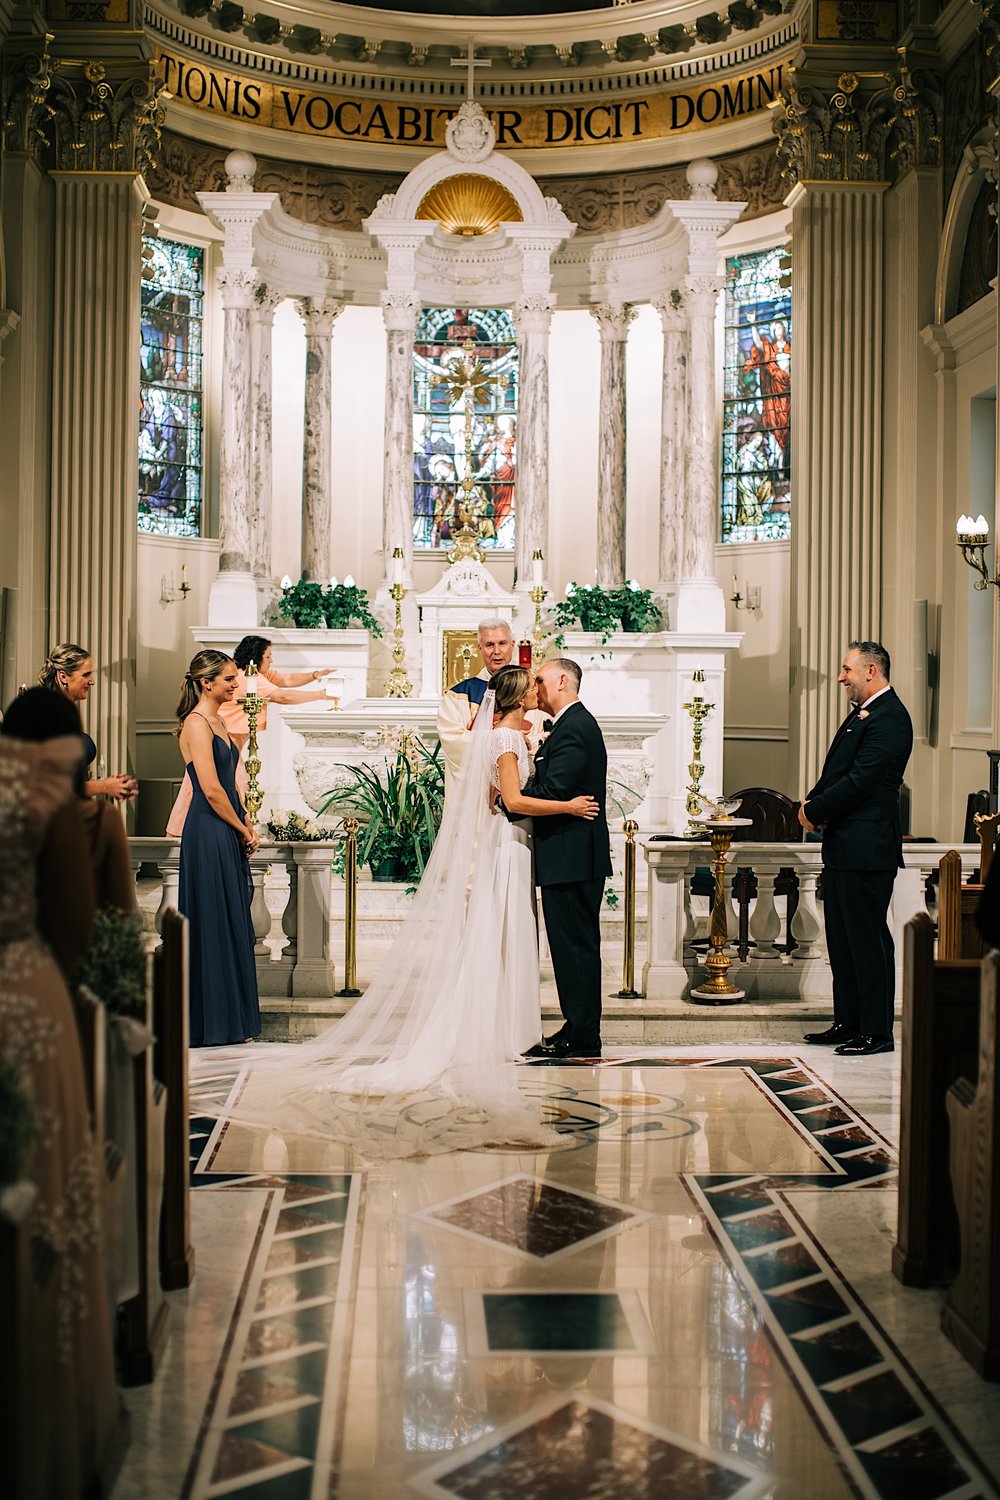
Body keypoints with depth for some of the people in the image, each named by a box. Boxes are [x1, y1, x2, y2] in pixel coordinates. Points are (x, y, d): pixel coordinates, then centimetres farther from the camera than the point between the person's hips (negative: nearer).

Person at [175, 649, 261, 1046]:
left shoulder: (216, 721, 16)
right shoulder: (196, 723, -13)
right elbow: (211, 790, -18)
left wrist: (246, 827, 8)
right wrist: (245, 830, -8)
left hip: (227, 835, 10)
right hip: (209, 834, -10)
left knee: (233, 926, 12)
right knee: (214, 924, -3)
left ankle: (233, 1021, 20)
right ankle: (214, 1024, 5)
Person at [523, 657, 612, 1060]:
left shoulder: (574, 728, -15)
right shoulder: (575, 724, 19)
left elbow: (552, 792, -24)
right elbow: (549, 785, 16)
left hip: (573, 858, -11)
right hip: (573, 858, 11)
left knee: (575, 946, -5)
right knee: (574, 946, 14)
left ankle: (581, 1037, 1)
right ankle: (579, 1030, 21)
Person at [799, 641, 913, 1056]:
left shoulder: (888, 717, -14)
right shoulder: (862, 713, 18)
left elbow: (859, 781, -21)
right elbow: (837, 774, 18)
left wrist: (814, 811, -12)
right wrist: (811, 803, 0)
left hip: (866, 848, -10)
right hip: (844, 847, 10)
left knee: (867, 940, -3)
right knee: (842, 940, 14)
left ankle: (876, 1031, 5)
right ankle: (848, 1023, 23)